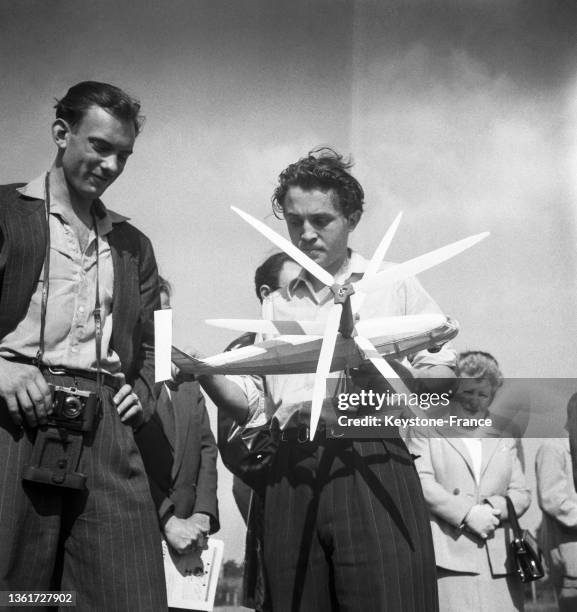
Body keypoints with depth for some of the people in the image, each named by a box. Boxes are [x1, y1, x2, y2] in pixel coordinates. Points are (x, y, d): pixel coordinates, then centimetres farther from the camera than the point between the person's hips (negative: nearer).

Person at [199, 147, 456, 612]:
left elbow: (443, 378, 1)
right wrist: (206, 376, -4)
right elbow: (253, 408, 14)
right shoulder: (276, 304, 19)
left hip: (373, 467, -3)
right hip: (292, 478, 3)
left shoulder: (394, 285, 9)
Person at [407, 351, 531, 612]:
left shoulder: (504, 439, 23)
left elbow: (521, 494, 17)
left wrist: (495, 508, -5)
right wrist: (467, 513, -13)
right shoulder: (425, 431, 8)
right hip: (449, 556, -4)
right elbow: (421, 483, -4)